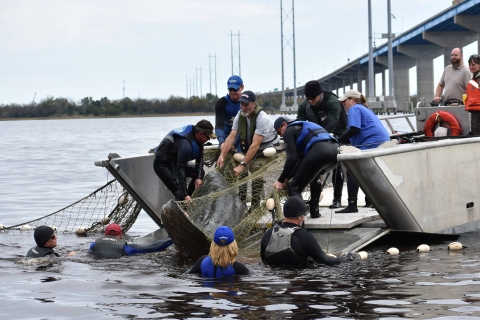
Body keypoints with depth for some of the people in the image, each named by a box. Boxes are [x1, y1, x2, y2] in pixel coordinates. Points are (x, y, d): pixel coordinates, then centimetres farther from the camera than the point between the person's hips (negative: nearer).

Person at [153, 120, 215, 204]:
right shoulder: (185, 144, -35)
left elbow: (200, 159, 3)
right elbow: (180, 170, -37)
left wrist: (199, 177, -12)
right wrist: (185, 195, -39)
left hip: (174, 162, 10)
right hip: (162, 165, -10)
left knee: (200, 172, 14)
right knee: (180, 192, -24)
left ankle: (189, 202, 15)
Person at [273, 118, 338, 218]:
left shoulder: (289, 131, 14)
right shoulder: (302, 128, 39)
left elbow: (292, 158, 1)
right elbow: (301, 160, 33)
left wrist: (281, 180, 8)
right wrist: (286, 177, 28)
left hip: (319, 151, -9)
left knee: (295, 189, -2)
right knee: (314, 176, 38)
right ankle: (314, 212, 34)